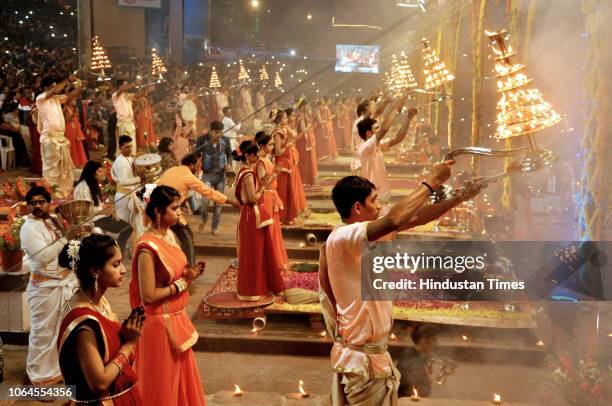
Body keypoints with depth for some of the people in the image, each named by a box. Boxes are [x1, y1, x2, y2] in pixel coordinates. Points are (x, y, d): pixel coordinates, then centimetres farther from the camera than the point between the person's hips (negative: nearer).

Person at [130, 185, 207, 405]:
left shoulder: (169, 234, 2)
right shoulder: (148, 247, -24)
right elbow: (148, 296, -23)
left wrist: (188, 274, -4)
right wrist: (182, 282, -18)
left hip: (177, 318, 8)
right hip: (161, 323, -8)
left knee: (180, 377, 22)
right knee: (163, 384, 10)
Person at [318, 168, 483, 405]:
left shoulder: (358, 236, 5)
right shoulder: (342, 237, -23)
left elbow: (414, 219, 7)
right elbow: (394, 220, -38)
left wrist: (461, 197, 4)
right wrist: (431, 183, -26)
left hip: (372, 349, 9)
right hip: (362, 358, -9)